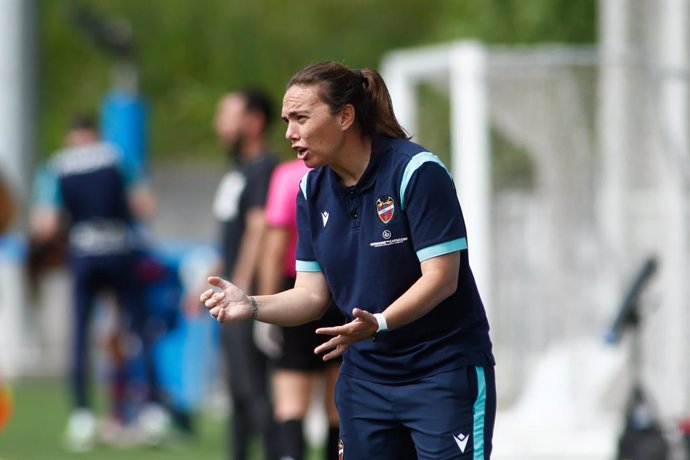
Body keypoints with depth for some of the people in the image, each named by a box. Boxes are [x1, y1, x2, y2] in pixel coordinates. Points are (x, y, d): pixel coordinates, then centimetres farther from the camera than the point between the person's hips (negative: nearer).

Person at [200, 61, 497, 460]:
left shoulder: (416, 171, -16)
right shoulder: (313, 190, 3)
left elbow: (441, 277, -20)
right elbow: (313, 293, 3)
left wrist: (378, 323, -34)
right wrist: (252, 306, -16)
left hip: (445, 371, -6)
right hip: (366, 377, 6)